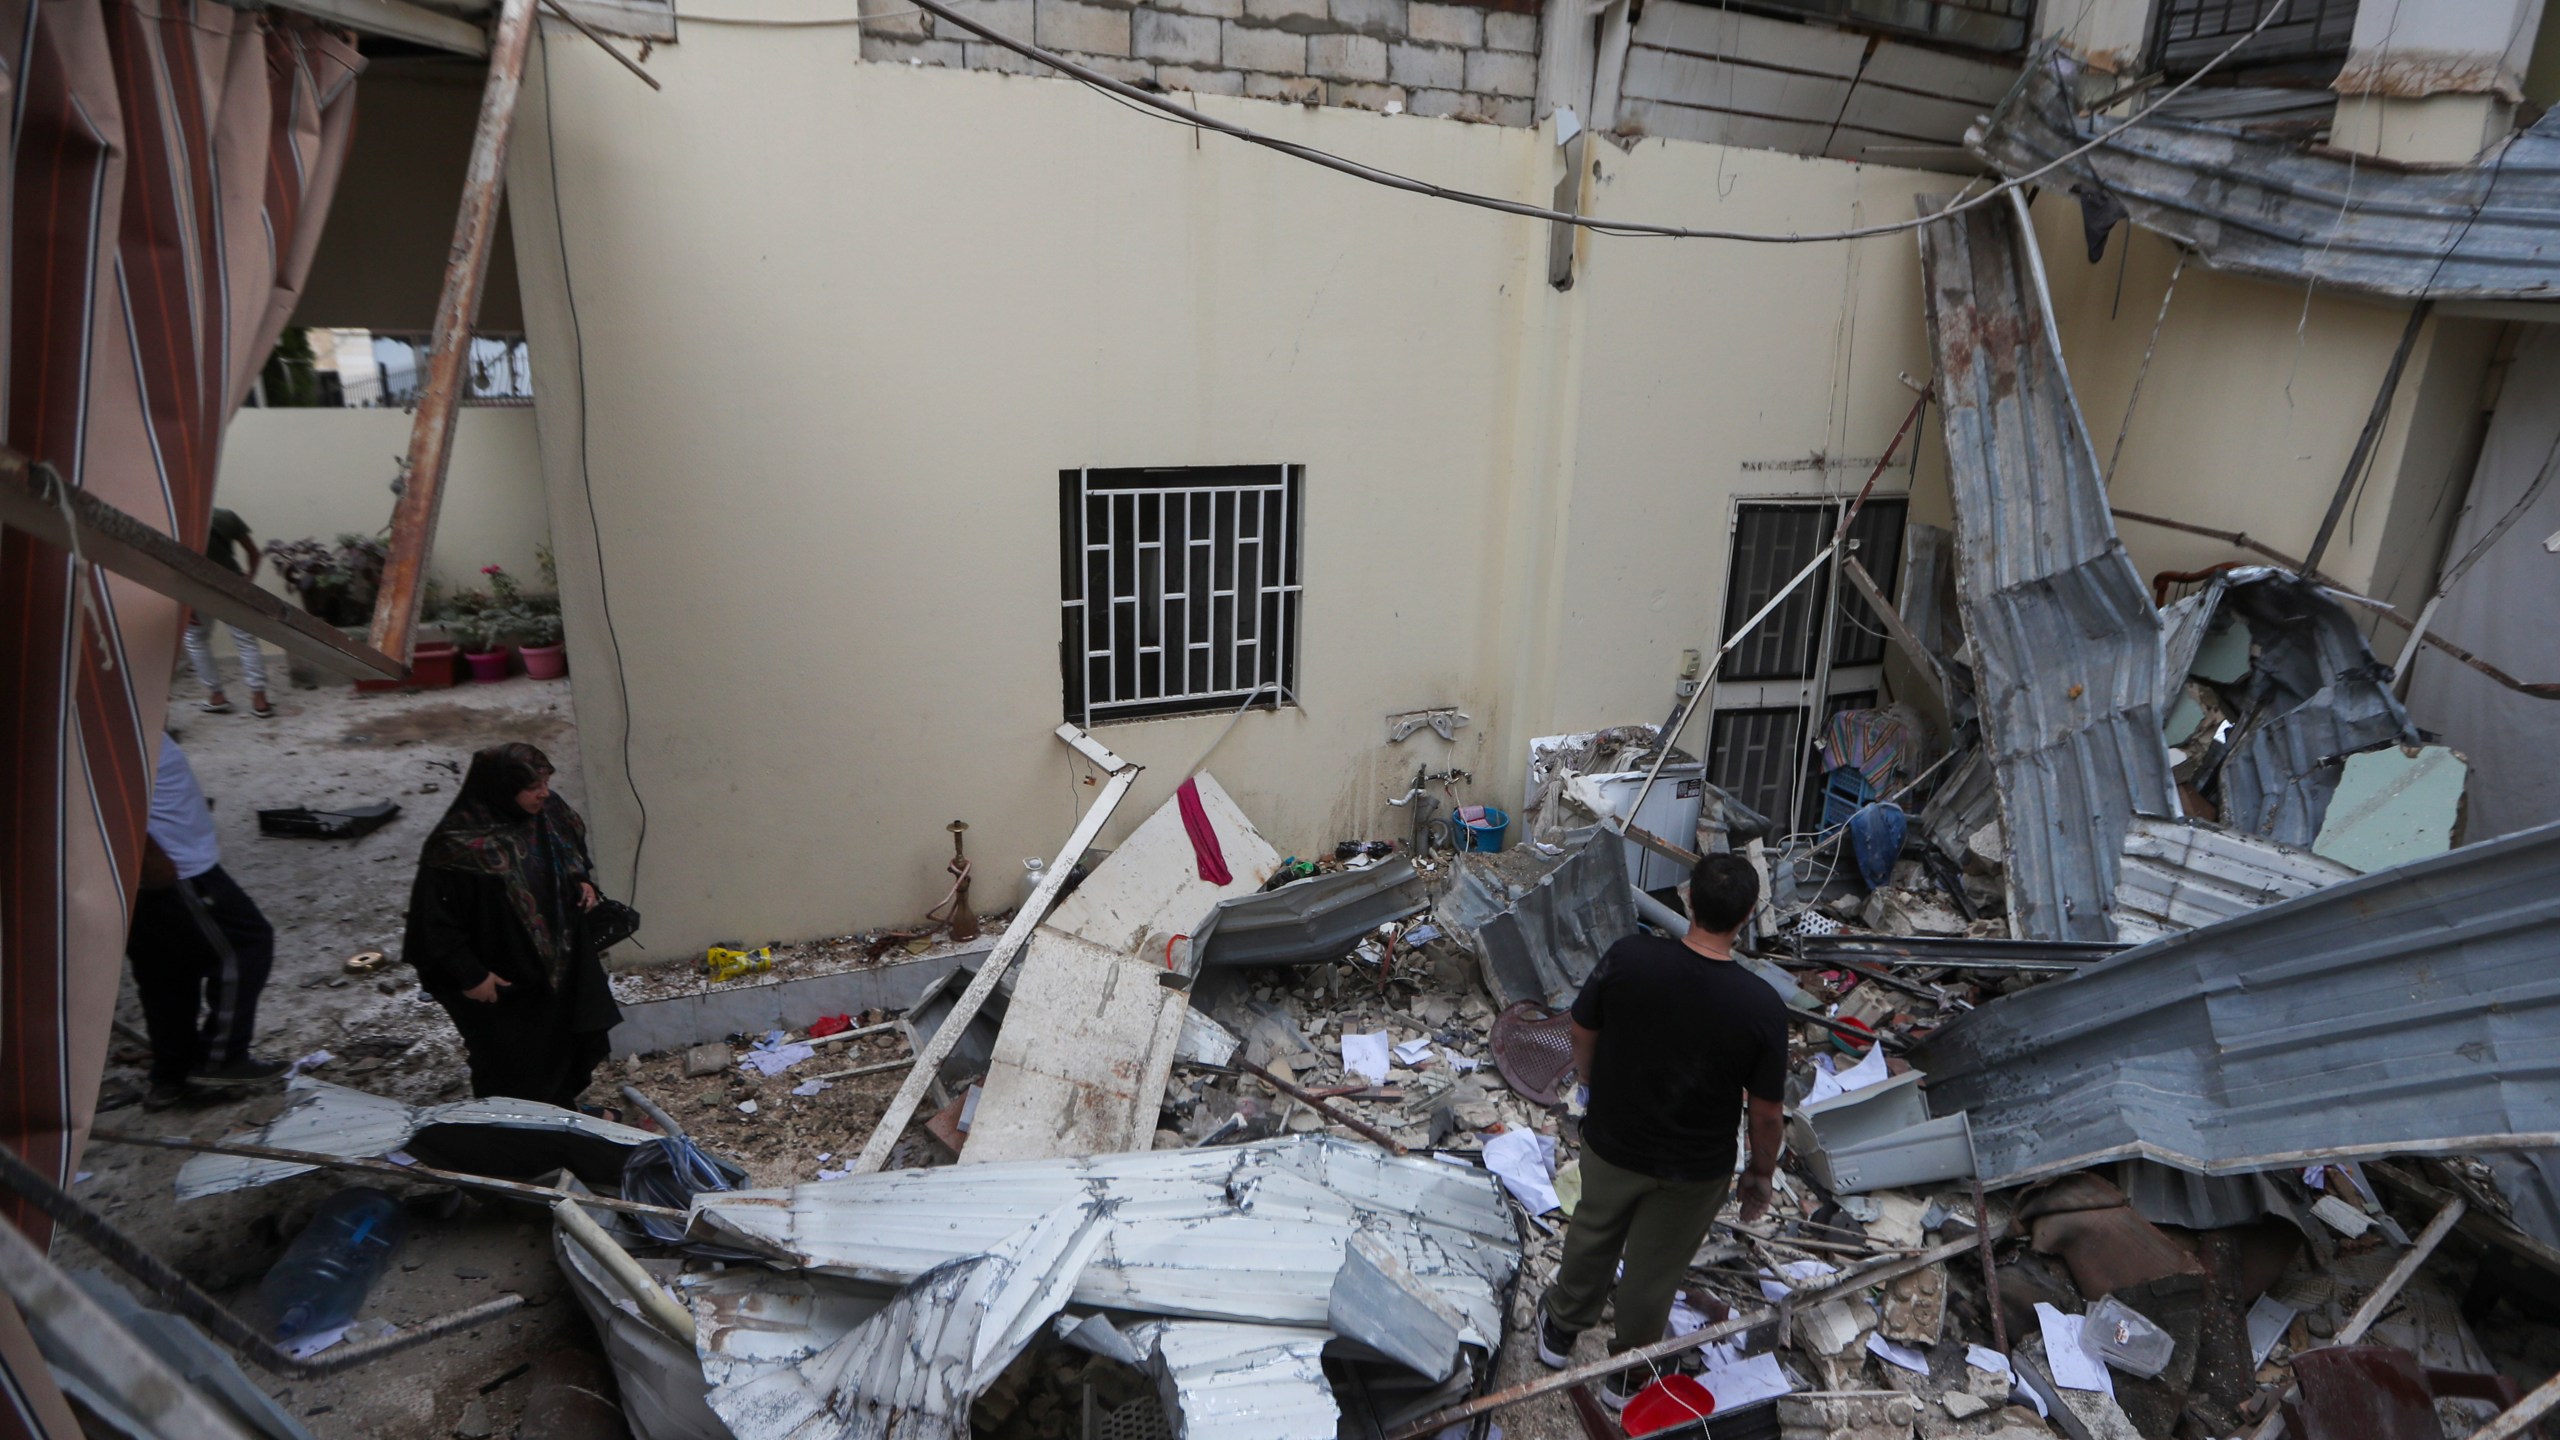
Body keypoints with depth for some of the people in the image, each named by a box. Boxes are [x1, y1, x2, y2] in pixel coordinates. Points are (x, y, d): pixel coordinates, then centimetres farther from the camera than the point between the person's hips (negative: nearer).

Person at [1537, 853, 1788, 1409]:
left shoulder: (1628, 958, -25)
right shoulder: (1761, 1006, -27)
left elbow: (1582, 1034, -8)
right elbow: (1767, 1112, -15)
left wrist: (1590, 1085, 13)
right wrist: (1762, 1173, 4)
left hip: (1611, 1143, 1)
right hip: (1695, 1170, -1)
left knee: (1593, 1234, 29)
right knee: (1656, 1266, 24)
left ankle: (1560, 1330, 53)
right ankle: (1626, 1373, 47)